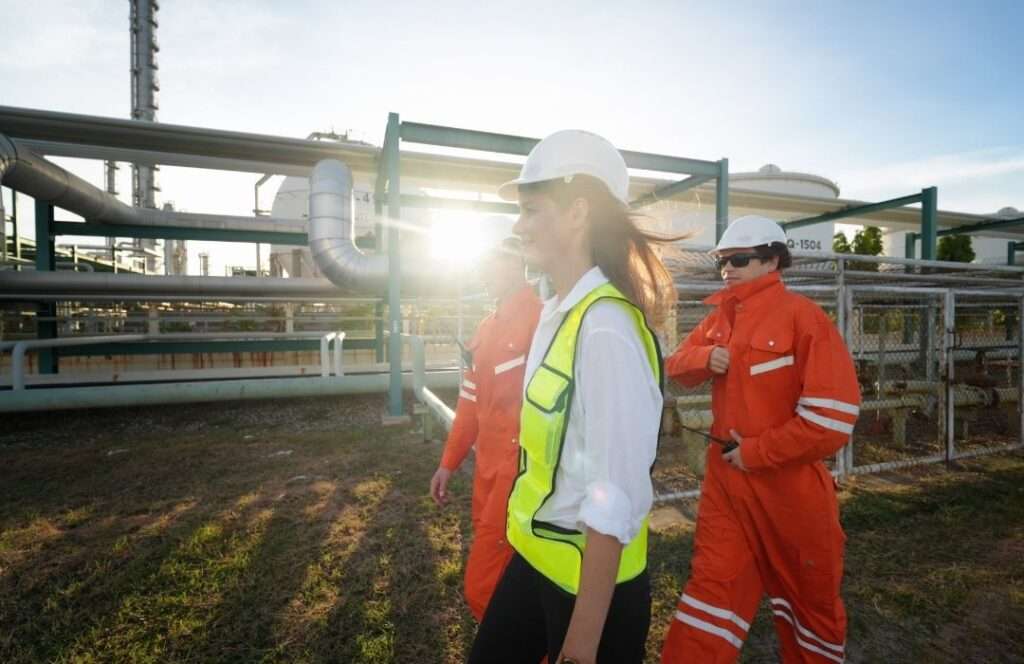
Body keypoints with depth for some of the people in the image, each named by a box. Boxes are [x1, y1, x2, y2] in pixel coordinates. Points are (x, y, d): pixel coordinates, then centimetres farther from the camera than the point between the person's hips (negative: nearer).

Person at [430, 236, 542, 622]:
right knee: (495, 574, 20)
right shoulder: (486, 329, 14)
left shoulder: (541, 319, -14)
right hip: (487, 468, 8)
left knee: (484, 586, -1)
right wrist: (449, 463, 18)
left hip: (520, 468, -8)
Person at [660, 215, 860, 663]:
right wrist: (704, 357, -9)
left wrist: (757, 451, -17)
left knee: (809, 595, 20)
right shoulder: (721, 317, 5)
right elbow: (677, 365, 13)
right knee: (714, 584, 9)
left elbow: (833, 415, -19)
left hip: (788, 482, -4)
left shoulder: (802, 315, -14)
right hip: (726, 475, 4)